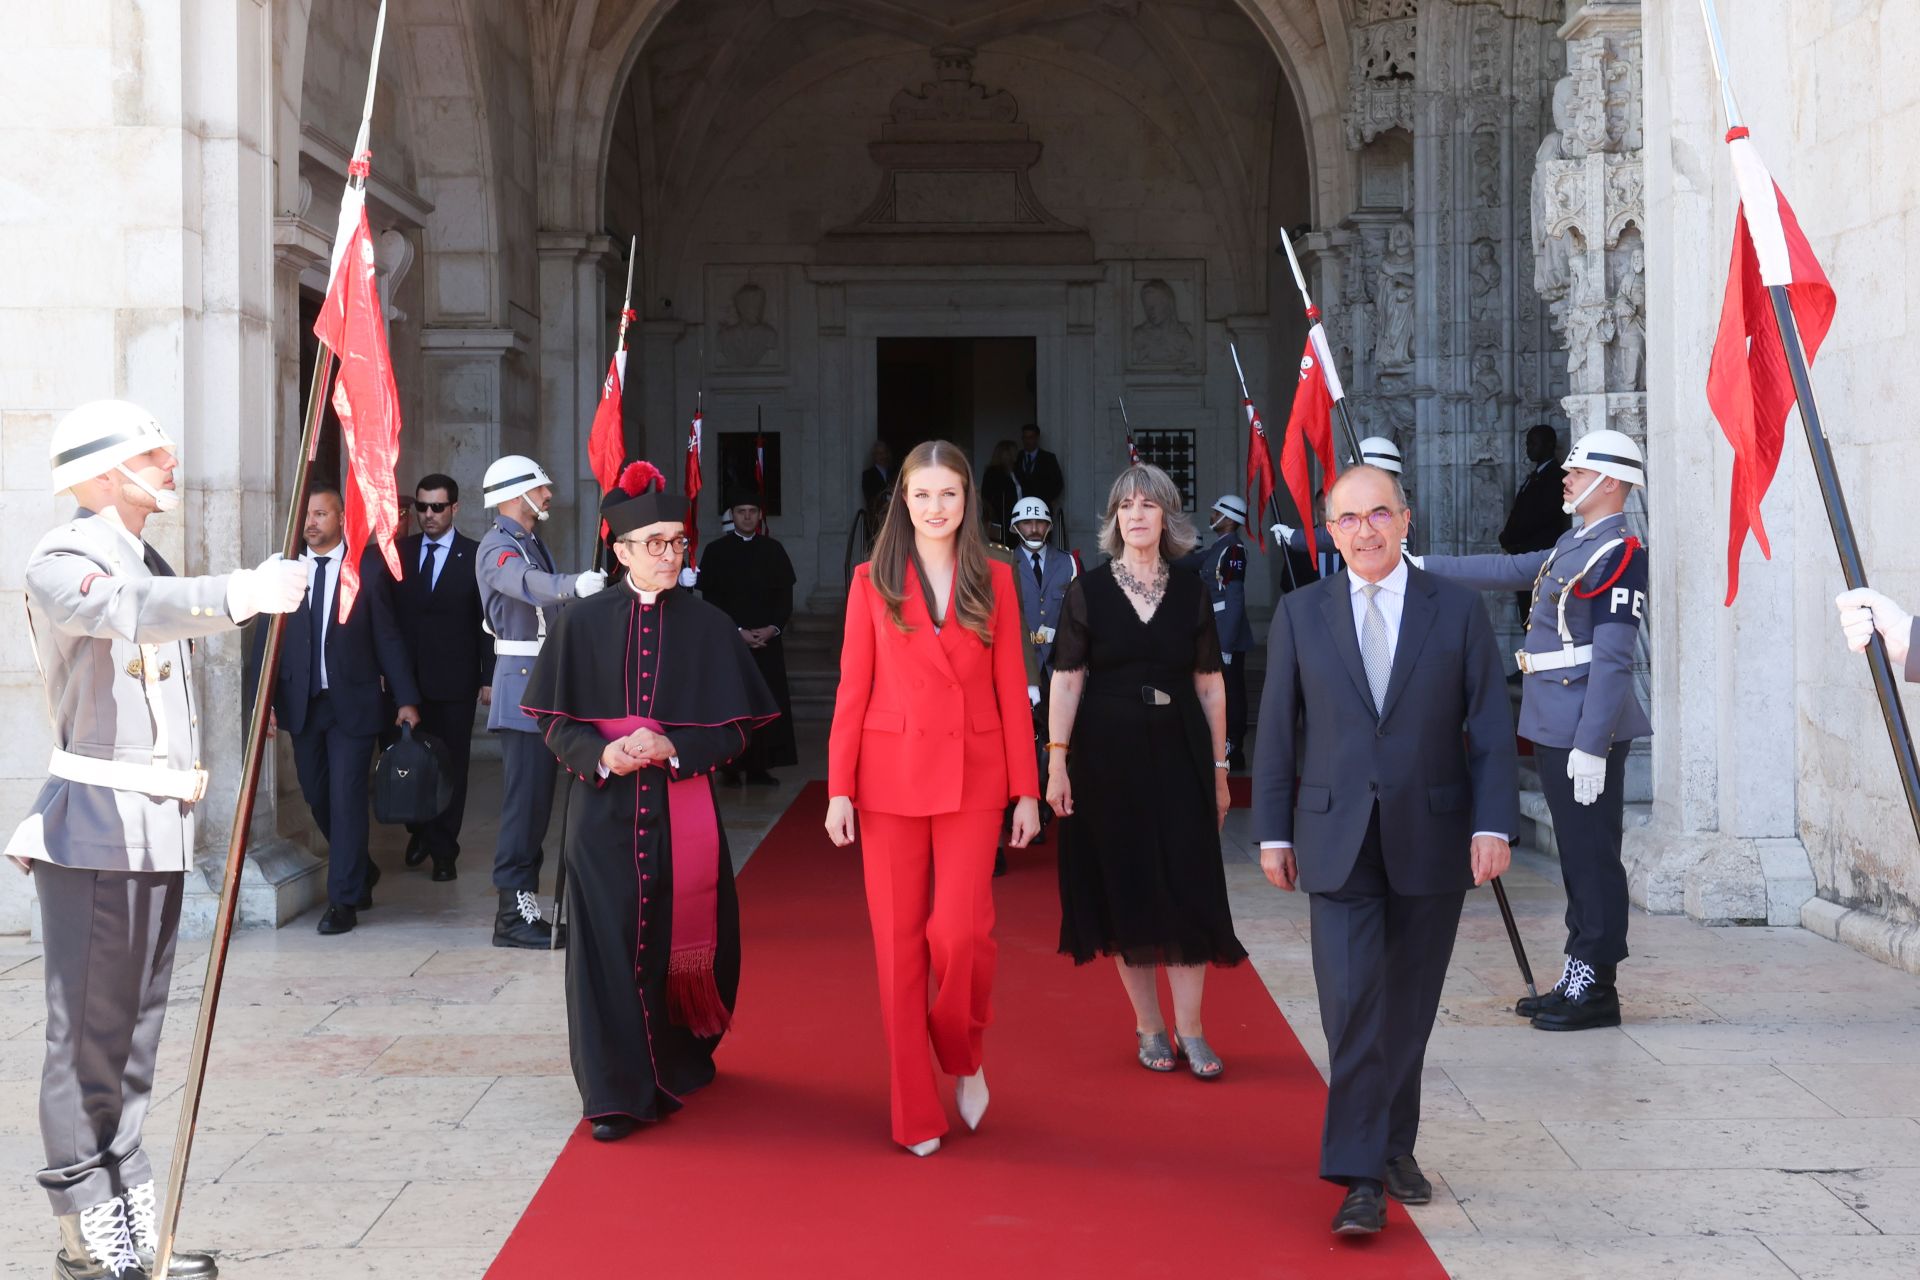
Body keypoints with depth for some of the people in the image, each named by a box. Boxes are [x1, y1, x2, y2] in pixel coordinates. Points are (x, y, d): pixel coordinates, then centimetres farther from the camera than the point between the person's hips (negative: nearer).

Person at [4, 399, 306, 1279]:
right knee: (88, 1034, -5)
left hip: (160, 832, 9)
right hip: (95, 832, -9)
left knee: (136, 1033, 11)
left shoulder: (153, 567, 18)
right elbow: (122, 610, -32)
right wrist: (240, 595, -49)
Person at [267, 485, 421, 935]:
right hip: (301, 703, 3)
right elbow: (266, 638, 5)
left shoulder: (368, 566, -2)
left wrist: (406, 699, -2)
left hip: (353, 702, -3)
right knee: (316, 796, 12)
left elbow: (388, 637, 0)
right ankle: (362, 873, 33)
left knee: (347, 797, -5)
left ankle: (343, 899, 1)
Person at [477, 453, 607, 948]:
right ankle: (513, 915, -6)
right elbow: (527, 584, -36)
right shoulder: (498, 547, -13)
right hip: (524, 686, -10)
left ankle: (525, 906, 19)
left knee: (536, 799, 12)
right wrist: (573, 585, -54)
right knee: (526, 799, -9)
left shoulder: (533, 544, 18)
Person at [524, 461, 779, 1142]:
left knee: (682, 938, 5)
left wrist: (672, 747, -16)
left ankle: (679, 1066, 29)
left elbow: (734, 727, 2)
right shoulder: (582, 624, 2)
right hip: (603, 809, 0)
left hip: (682, 810, 1)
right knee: (609, 941, -4)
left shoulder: (708, 627, 3)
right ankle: (617, 1092, 2)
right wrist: (602, 755, -15)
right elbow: (556, 722, 4)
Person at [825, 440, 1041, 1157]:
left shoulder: (994, 582, 6)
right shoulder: (873, 583, 4)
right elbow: (852, 691, 3)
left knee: (960, 931, -13)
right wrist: (839, 789, -3)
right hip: (890, 777, 0)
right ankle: (915, 1112, 12)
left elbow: (1012, 691, 6)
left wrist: (1026, 791, 2)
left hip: (971, 780, 0)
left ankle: (964, 1058, 16)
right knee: (898, 942, 2)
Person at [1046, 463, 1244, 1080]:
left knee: (1189, 888, -2)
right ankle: (1149, 1027, 14)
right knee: (1126, 890, 4)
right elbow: (1067, 681, -2)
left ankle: (1190, 1030, 5)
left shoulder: (1190, 592, 5)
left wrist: (1218, 768, 5)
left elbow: (1210, 685, 6)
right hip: (1109, 756, -1)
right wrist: (1057, 763, -10)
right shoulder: (1088, 591, 0)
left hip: (1178, 752, 1)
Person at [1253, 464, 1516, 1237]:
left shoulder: (1457, 610, 3)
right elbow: (1277, 730, 7)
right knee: (1351, 1008, -9)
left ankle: (1396, 1148, 27)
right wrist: (1273, 831, 4)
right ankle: (1361, 1179, -8)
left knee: (1409, 1008, 10)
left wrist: (1492, 824, -7)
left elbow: (1491, 726, 1)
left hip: (1431, 839, 1)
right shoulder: (1300, 614, 5)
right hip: (1338, 842, -1)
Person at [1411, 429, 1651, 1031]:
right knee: (1576, 853, 13)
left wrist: (1591, 745, -23)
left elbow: (1613, 660, -19)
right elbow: (1508, 570, 23)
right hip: (1554, 728, 9)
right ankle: (1577, 978, 20)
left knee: (1594, 857, -4)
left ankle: (1597, 990, 1)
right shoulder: (1573, 544, 15)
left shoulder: (1620, 554, -14)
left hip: (1587, 732, -9)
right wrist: (1423, 567, 19)